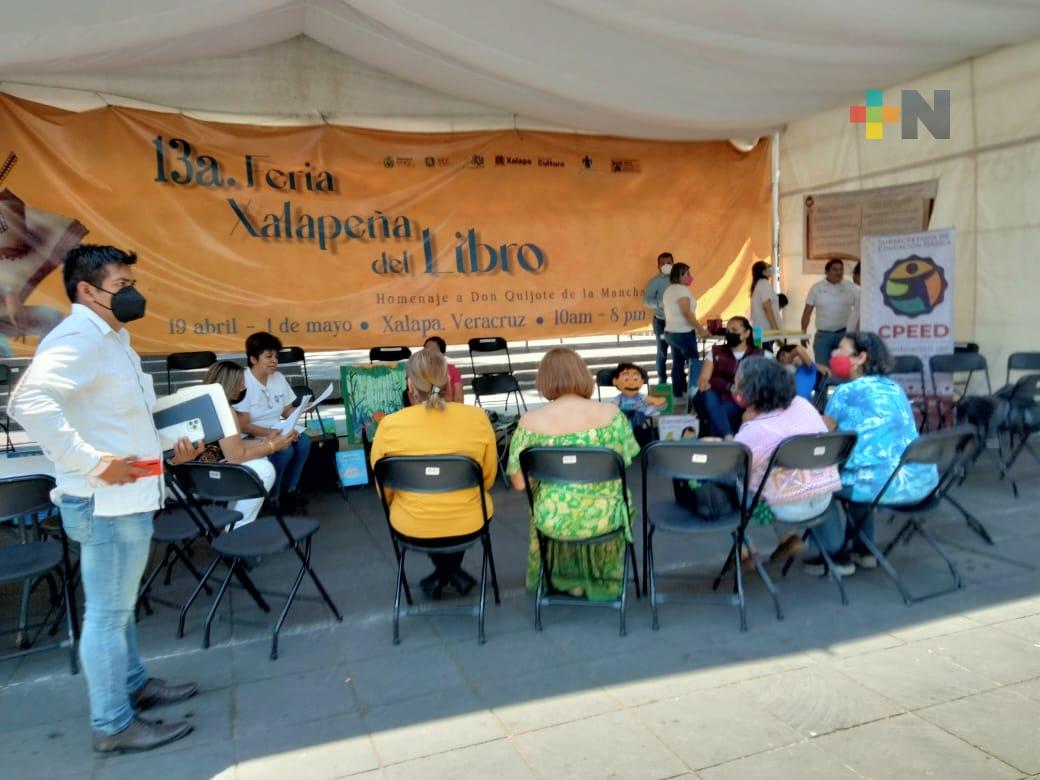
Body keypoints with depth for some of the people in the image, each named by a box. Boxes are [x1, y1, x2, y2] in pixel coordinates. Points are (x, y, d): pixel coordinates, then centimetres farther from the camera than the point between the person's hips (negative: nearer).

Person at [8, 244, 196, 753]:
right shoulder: (78, 339, -18)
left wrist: (167, 444, 16)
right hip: (107, 501, -10)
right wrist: (93, 462, -33)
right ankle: (112, 725, 15)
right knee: (107, 612, 2)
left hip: (127, 497, 10)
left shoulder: (111, 340, 15)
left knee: (118, 605, 22)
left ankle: (134, 685, 38)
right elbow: (29, 402, -34)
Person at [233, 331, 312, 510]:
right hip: (252, 436, -6)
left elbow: (288, 411, 10)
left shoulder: (279, 377, 6)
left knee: (303, 442, -23)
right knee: (285, 450, -31)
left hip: (277, 431, 6)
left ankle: (290, 489, -3)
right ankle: (271, 497, -9)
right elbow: (243, 426, -17)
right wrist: (268, 433, -28)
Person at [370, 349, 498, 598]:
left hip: (412, 527, 0)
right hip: (469, 523, 0)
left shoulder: (389, 425, -14)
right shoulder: (477, 417, -12)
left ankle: (442, 573, 32)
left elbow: (384, 489, -1)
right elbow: (489, 477, 2)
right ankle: (451, 571, 36)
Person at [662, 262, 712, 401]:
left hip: (670, 332, 9)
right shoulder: (681, 289, -15)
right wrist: (701, 329, -16)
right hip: (683, 333, -9)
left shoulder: (668, 290, 14)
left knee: (678, 364, 10)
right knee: (694, 363, -3)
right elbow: (687, 313, -20)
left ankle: (678, 393, 13)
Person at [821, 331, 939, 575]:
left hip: (885, 484, -8)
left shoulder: (846, 392, -5)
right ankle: (863, 551, 37)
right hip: (924, 479, 8)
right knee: (857, 468, 32)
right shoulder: (895, 387, 17)